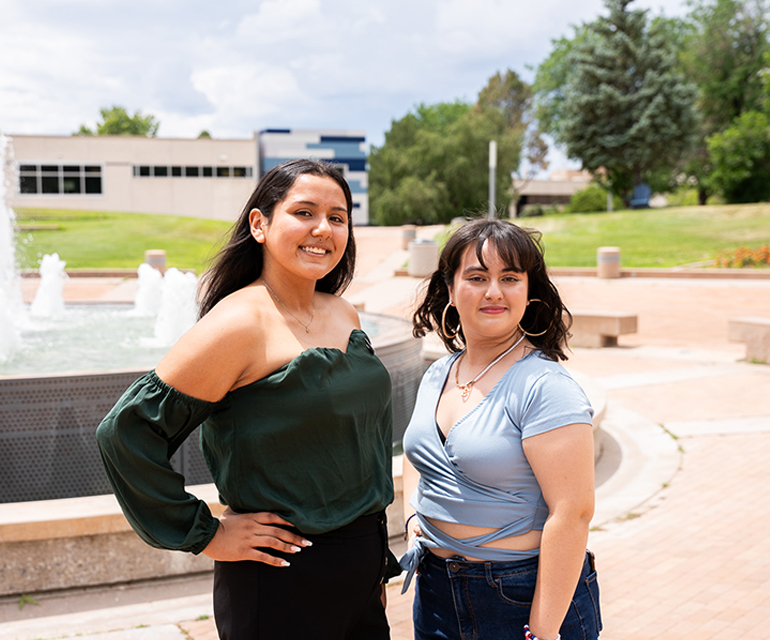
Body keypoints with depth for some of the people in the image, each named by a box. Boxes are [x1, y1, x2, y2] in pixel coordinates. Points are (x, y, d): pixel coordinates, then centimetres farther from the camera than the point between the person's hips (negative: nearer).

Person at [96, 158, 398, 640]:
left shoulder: (344, 315, 5)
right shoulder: (240, 324, -18)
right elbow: (126, 430, -21)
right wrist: (205, 535, -14)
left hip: (363, 566, 7)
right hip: (282, 587, -7)